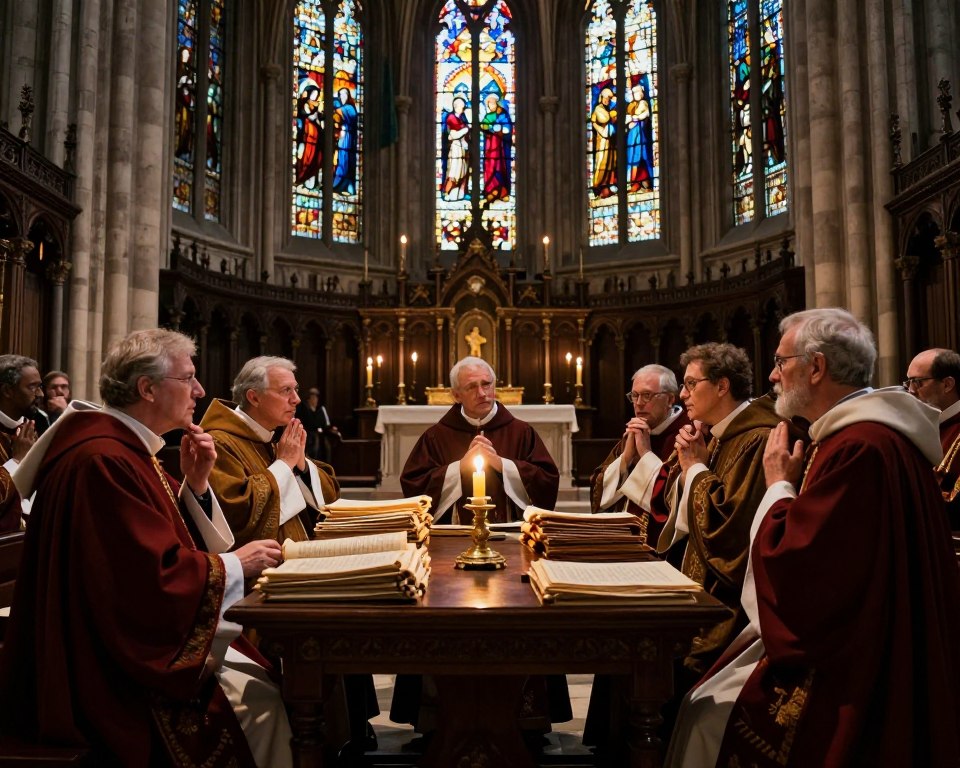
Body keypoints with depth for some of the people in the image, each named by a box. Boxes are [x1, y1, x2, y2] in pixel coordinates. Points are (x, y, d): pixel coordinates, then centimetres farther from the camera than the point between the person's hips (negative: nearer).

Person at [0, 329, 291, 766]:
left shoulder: (127, 448, 10)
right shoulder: (104, 460, -23)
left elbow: (170, 543, 13)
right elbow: (154, 579, -27)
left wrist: (194, 483, -2)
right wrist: (235, 564, -14)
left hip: (139, 635, 10)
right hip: (110, 666, -10)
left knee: (272, 673, 3)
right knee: (258, 701, -16)